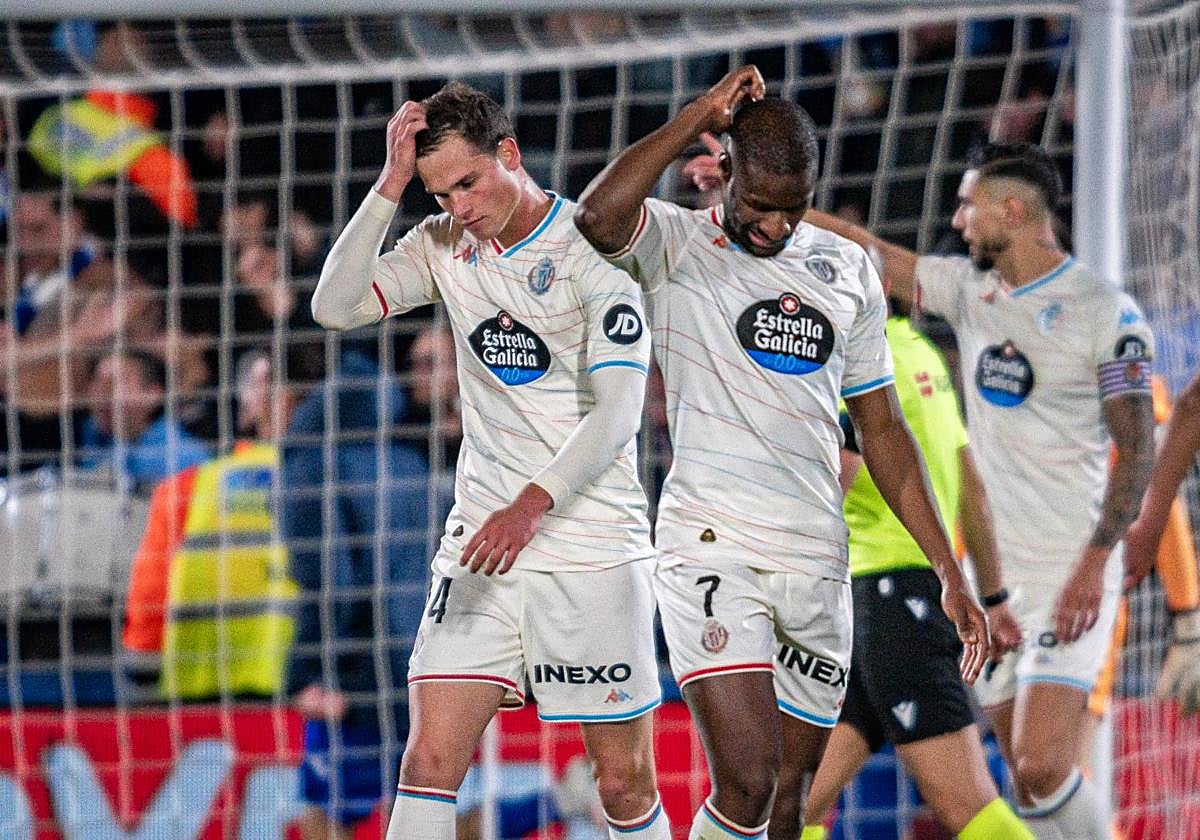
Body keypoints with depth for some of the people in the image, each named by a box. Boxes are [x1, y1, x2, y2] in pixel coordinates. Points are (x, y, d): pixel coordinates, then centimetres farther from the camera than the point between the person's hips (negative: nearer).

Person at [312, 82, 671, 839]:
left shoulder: (594, 250, -9)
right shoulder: (445, 245, 8)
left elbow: (618, 411, -16)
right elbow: (337, 307, -3)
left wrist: (534, 505, -30)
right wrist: (391, 185, -9)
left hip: (594, 551, -4)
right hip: (481, 545, 4)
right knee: (430, 762, -8)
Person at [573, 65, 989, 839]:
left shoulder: (848, 270, 13)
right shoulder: (677, 247, 0)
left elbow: (882, 428, 18)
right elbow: (598, 217, -25)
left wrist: (949, 573, 14)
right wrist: (700, 116, -15)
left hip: (819, 569, 5)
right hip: (712, 549, -5)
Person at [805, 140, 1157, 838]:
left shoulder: (1107, 312, -9)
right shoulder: (968, 289, 9)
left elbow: (1137, 448, -11)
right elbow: (866, 254, 16)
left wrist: (1095, 563, -19)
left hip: (1069, 576, -6)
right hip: (991, 572, 6)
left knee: (1043, 769, -19)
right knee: (1028, 778, 4)